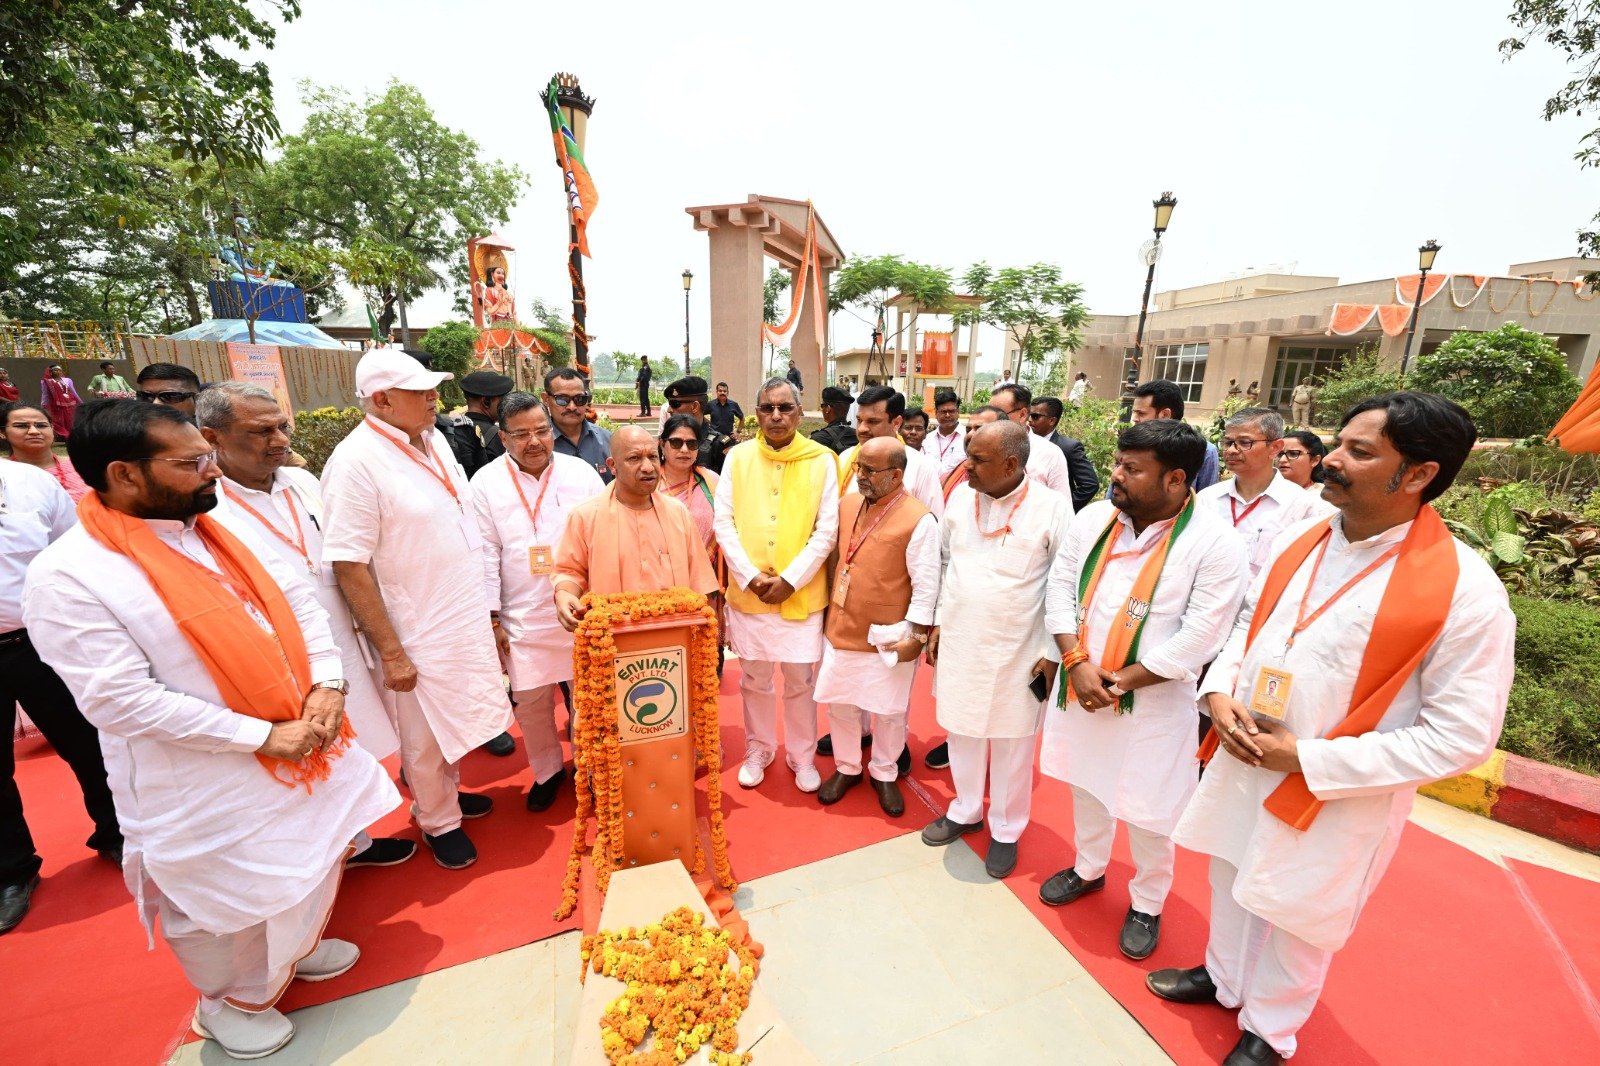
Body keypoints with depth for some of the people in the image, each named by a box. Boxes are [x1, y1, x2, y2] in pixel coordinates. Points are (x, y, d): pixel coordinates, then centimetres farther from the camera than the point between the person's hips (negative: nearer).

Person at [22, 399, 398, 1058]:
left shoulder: (222, 528, 1)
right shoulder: (66, 577, -18)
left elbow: (300, 604, 5)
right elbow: (120, 699, -22)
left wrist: (326, 685, -9)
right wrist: (262, 735, -22)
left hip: (301, 744, 6)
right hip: (206, 783, -6)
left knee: (311, 863, 24)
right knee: (225, 898, 15)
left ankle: (298, 945, 51)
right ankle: (230, 1001, 44)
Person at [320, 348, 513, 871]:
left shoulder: (434, 440, 3)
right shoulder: (356, 461, -19)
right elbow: (349, 567, -19)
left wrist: (486, 607, 14)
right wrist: (390, 652, -17)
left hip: (466, 620, 7)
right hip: (418, 634, -7)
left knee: (456, 716, 23)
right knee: (425, 737, 14)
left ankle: (449, 791, 47)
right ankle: (438, 822, 36)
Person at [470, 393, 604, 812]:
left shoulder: (582, 473, -2)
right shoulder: (486, 482, -2)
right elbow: (486, 553, 0)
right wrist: (491, 618, 0)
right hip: (524, 616, 0)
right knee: (530, 701, 11)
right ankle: (547, 771, 36)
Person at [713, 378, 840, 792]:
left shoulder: (822, 460, -4)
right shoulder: (738, 457, 1)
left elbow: (827, 530, -6)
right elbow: (723, 521, -2)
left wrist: (790, 579, -13)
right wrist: (750, 576, -11)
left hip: (802, 593, -1)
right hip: (748, 591, 2)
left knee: (801, 680, 10)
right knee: (755, 678, 14)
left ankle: (802, 756, 31)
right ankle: (758, 751, 35)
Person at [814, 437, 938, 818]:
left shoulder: (919, 519, -17)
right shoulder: (847, 504, 2)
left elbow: (926, 584, -15)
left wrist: (917, 635, -14)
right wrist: (830, 610, 14)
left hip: (889, 636, -5)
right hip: (842, 627, 5)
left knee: (889, 710, 13)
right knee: (839, 702, 16)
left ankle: (884, 775, 36)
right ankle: (847, 768, 38)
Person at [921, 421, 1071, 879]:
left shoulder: (1052, 507, -14)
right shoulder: (960, 497, -2)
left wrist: (1052, 652, -7)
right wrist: (937, 624, 9)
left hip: (1017, 651, -3)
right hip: (959, 643, 4)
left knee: (1012, 746, 14)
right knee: (962, 732, 18)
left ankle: (1006, 830, 38)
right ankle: (965, 811, 43)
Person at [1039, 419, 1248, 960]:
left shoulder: (1216, 544, -18)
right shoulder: (1093, 518, -5)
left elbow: (1197, 639, -18)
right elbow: (1060, 588, -2)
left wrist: (1120, 682, -16)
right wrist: (1078, 664, -13)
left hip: (1153, 701, -4)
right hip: (1081, 686, 5)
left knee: (1147, 811, 12)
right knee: (1085, 783, 23)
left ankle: (1146, 904, 40)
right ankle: (1087, 869, 50)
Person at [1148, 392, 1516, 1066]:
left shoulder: (1465, 590, -21)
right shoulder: (1299, 539, -4)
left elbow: (1460, 737, -18)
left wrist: (1307, 758, -22)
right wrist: (1220, 690, -8)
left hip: (1335, 798, -5)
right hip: (1240, 764, 5)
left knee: (1294, 917, 19)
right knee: (1231, 882, 26)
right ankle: (1223, 978, 55)